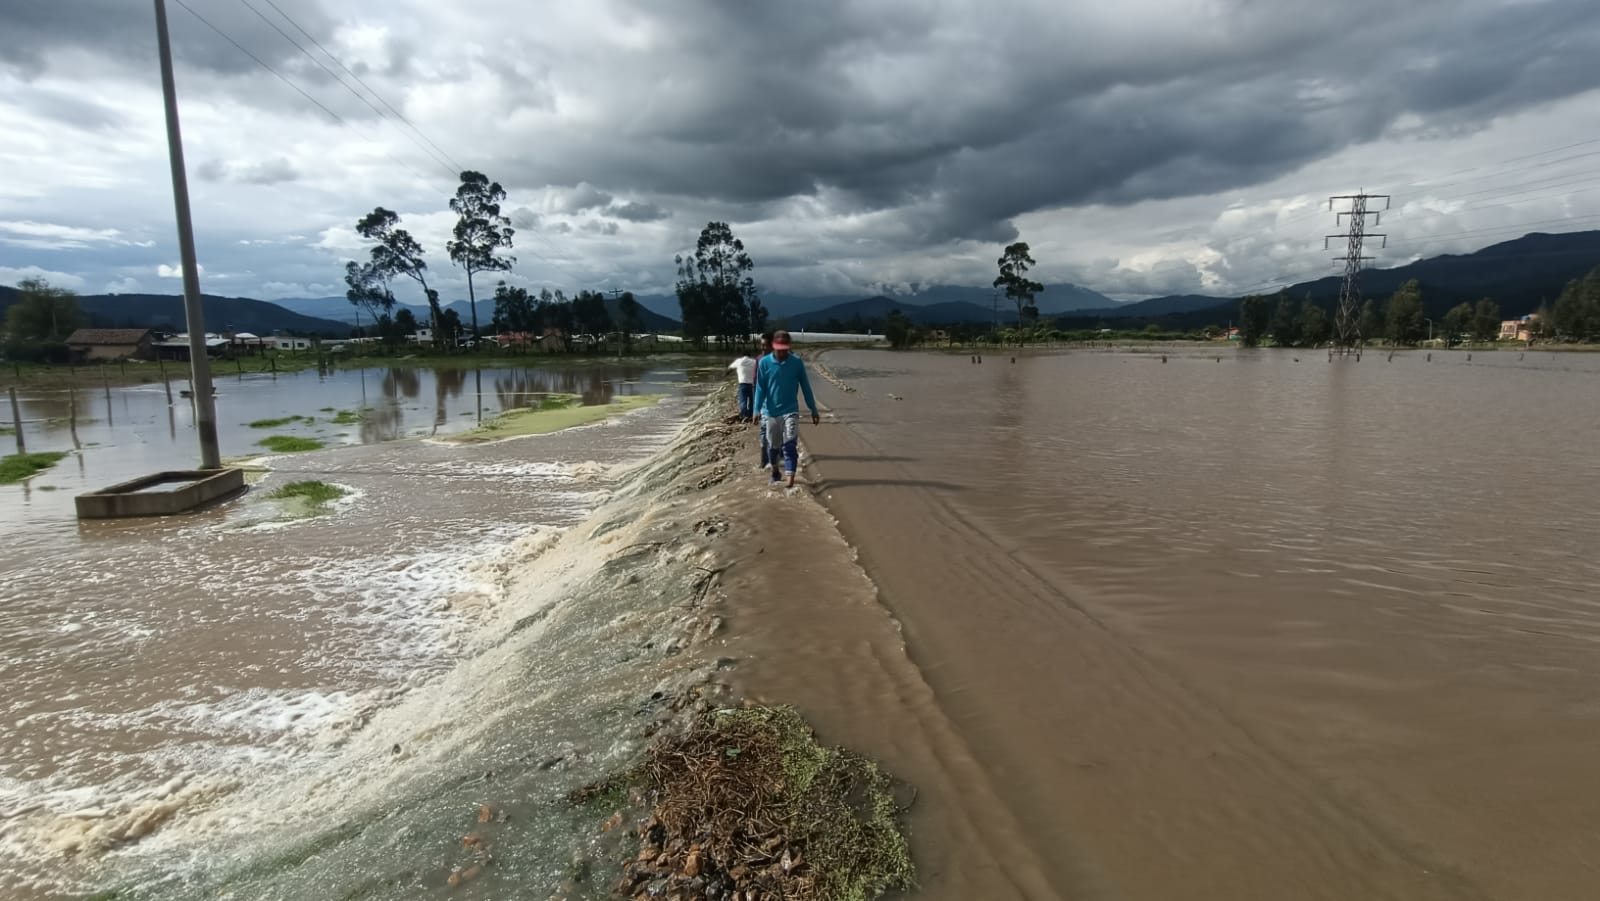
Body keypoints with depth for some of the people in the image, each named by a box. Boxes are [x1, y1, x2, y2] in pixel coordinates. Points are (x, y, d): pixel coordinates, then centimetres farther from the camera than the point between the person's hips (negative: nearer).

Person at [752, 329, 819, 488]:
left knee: (790, 446, -12)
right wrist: (757, 410, -13)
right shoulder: (764, 363, -5)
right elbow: (760, 388, -3)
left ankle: (790, 481, -15)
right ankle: (775, 472, 38)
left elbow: (805, 387, 1)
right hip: (770, 412, 1)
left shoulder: (797, 362, -5)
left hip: (790, 411, -1)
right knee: (773, 446, 14)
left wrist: (814, 410, 3)